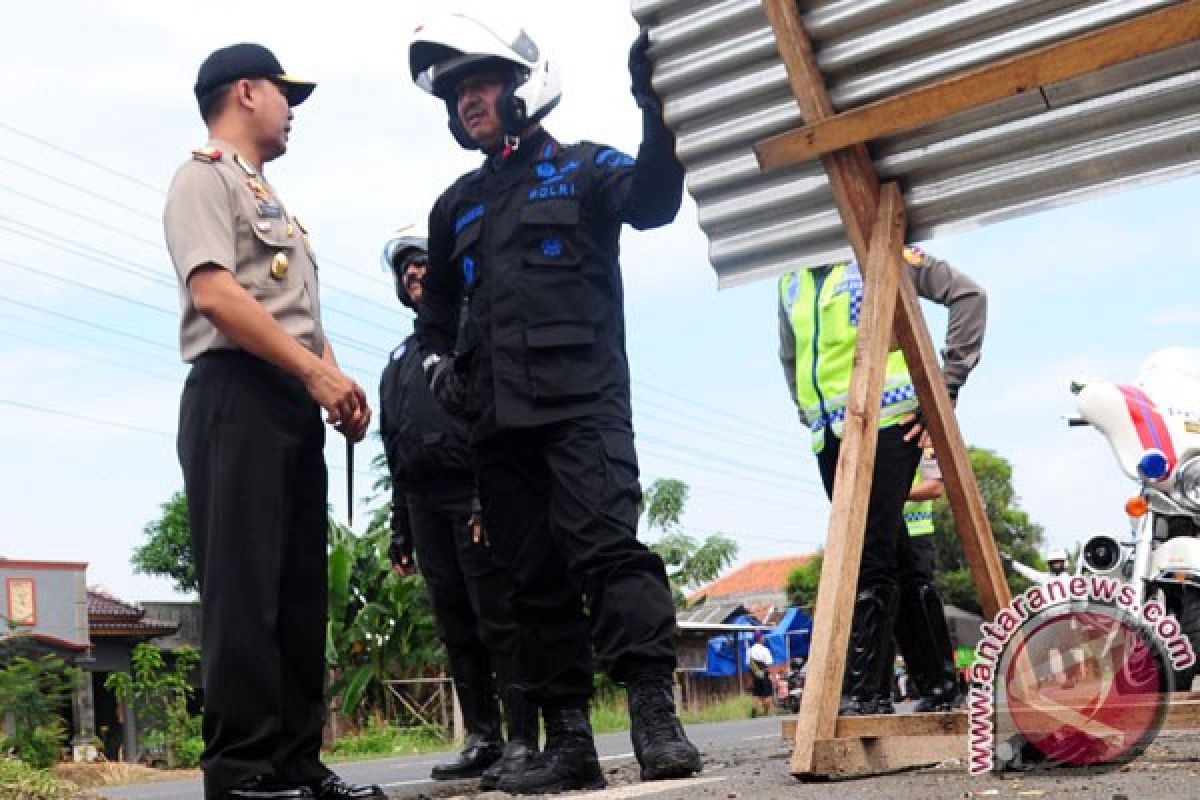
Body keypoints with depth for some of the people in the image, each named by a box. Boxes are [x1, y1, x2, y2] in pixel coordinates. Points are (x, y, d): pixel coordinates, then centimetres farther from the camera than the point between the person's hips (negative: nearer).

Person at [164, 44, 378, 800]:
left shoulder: (272, 201, 29)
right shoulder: (206, 177, 1)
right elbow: (215, 294, -14)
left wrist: (337, 384, 7)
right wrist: (317, 372, -17)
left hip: (296, 405, 9)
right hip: (238, 397, -9)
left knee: (301, 591, 5)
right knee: (245, 588, -11)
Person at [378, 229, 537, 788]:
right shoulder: (398, 361, 26)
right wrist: (400, 530, 16)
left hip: (474, 492, -7)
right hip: (424, 503, 7)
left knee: (499, 620, -9)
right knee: (456, 630, 7)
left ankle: (522, 741, -7)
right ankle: (482, 739, 12)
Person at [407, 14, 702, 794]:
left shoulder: (583, 168, 8)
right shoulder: (457, 205, 22)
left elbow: (653, 201, -13)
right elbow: (438, 304, 31)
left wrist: (655, 111, -26)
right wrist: (438, 359, 14)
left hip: (582, 401, -5)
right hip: (499, 419, 5)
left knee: (607, 548, -19)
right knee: (537, 580, 3)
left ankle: (657, 717, -19)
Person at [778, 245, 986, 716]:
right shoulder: (790, 282, 19)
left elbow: (968, 296, -4)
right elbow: (790, 359, 32)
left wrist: (943, 389, -9)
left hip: (887, 424, -6)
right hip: (829, 439, 6)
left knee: (870, 560, -13)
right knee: (896, 563, 9)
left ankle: (862, 692, -12)